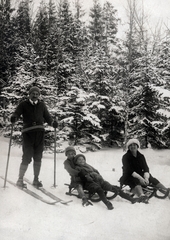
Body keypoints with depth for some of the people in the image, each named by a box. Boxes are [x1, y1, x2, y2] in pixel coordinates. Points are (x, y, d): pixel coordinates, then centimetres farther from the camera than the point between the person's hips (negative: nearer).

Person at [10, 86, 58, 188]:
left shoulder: (42, 105, 13)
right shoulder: (23, 104, 5)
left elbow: (47, 116, 13)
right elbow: (17, 113, -5)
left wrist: (53, 123, -7)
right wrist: (14, 118, -28)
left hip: (40, 133, 3)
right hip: (28, 132, -3)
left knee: (38, 158, 7)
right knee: (27, 157, -7)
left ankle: (36, 179, 21)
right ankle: (20, 179, 10)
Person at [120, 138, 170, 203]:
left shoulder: (141, 156, 5)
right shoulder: (126, 157, -8)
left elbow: (146, 168, -6)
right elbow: (129, 170, -20)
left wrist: (146, 178, -27)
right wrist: (140, 178, -32)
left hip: (140, 175, 5)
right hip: (129, 177, -5)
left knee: (153, 179, -18)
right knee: (135, 182, -36)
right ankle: (142, 196, -61)